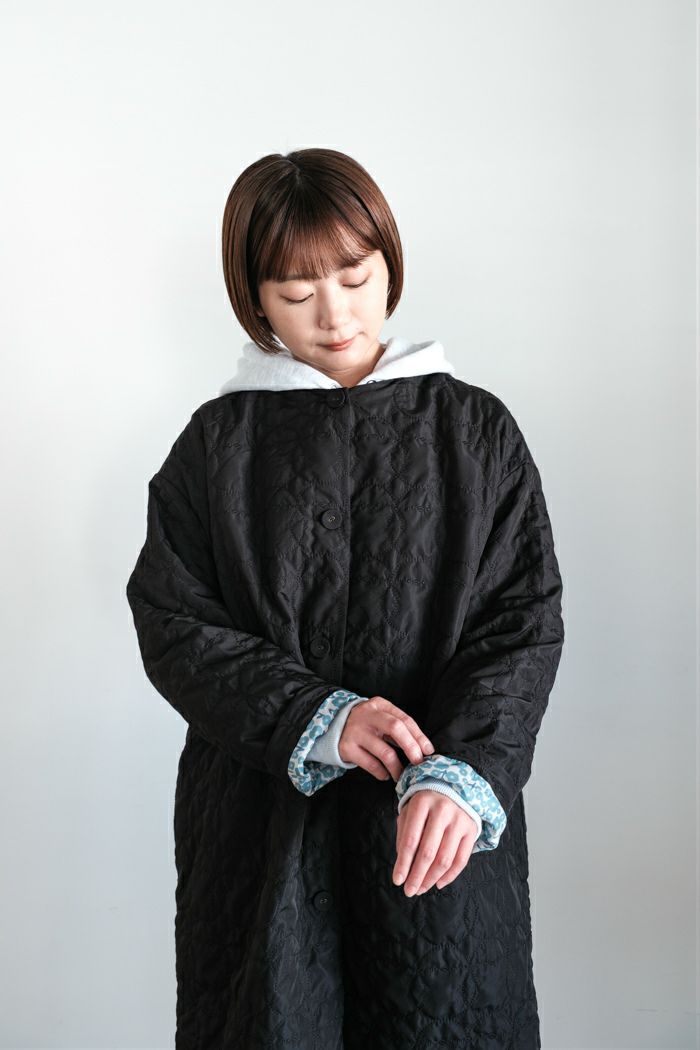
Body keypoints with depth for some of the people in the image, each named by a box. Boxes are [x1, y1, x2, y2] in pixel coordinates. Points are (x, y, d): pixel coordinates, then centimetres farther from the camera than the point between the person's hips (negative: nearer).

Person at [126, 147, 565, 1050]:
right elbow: (173, 627, -1)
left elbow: (524, 620, -5)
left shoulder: (476, 429, 1)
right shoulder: (217, 443, 3)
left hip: (445, 823, 0)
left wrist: (463, 772, -21)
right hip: (261, 809, 1)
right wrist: (315, 718, -15)